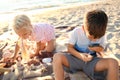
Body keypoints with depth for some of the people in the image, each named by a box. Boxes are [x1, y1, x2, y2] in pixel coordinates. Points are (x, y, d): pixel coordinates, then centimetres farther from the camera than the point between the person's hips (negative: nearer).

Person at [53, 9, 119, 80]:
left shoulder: (101, 35, -7)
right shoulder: (76, 32, -13)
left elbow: (102, 48, 8)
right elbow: (69, 48, -6)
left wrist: (99, 49, -17)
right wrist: (80, 55, -25)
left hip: (92, 61, 1)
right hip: (76, 58, 0)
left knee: (113, 63, -30)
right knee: (57, 57, -33)